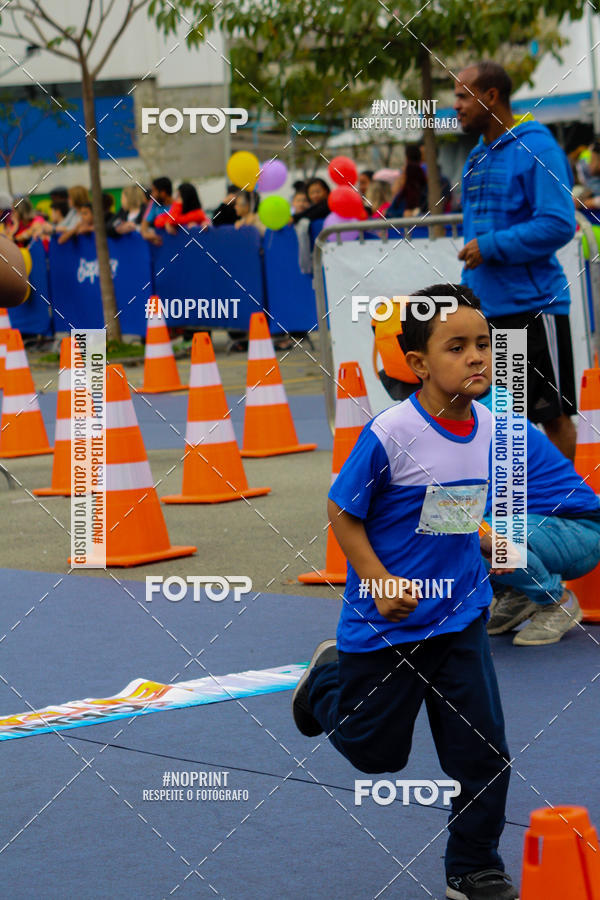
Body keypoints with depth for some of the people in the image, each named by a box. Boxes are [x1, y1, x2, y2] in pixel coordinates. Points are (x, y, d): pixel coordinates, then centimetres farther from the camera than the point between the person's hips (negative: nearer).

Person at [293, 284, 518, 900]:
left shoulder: (486, 427, -3)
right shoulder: (390, 434, -22)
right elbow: (342, 512, -14)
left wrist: (482, 540, 6)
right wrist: (380, 581, -20)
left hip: (460, 613, 5)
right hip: (386, 621, -4)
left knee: (481, 750, 2)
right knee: (375, 750, 14)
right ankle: (328, 678, 45)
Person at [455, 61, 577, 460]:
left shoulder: (536, 149, -11)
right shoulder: (477, 158, 15)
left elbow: (559, 225, -20)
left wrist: (491, 247, -18)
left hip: (533, 306, -8)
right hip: (485, 308, 8)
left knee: (554, 413, -1)